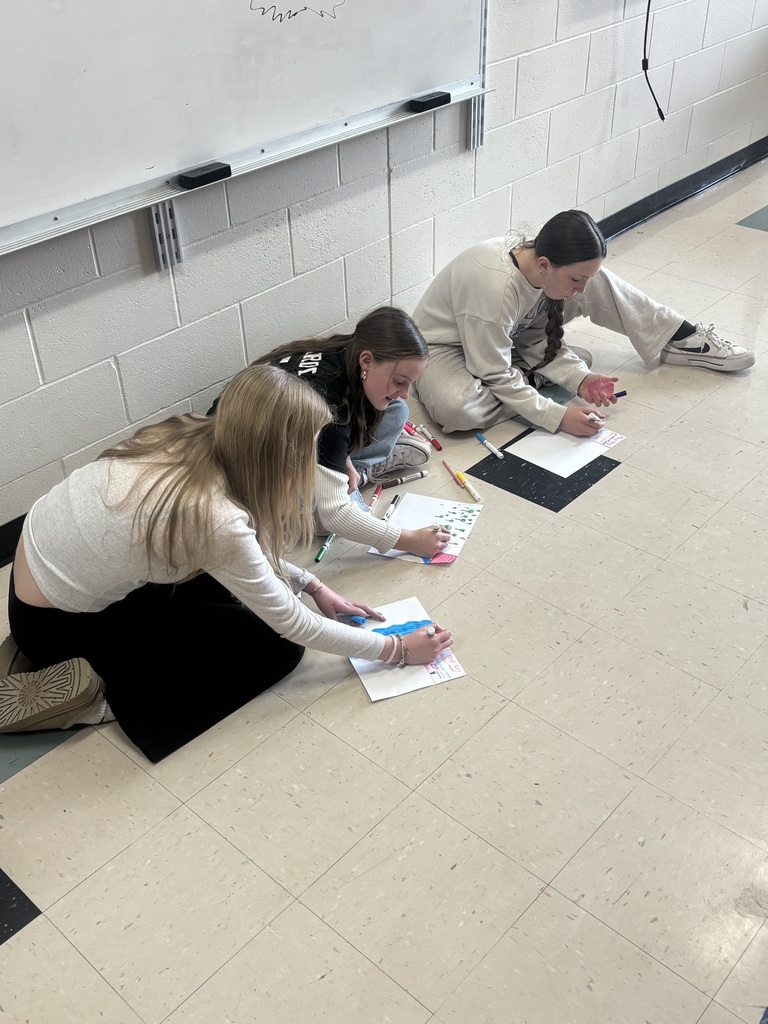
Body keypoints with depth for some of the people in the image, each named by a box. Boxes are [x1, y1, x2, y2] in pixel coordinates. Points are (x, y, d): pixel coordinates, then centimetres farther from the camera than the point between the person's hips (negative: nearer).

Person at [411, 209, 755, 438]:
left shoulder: (537, 263, -16)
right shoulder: (495, 287, -38)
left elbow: (539, 340, -5)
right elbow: (497, 378, -31)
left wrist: (579, 379, -19)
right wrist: (558, 417, -33)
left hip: (503, 335, 7)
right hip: (445, 347, -6)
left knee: (598, 282, -5)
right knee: (455, 408, -43)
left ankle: (683, 341, 5)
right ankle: (534, 377, -16)